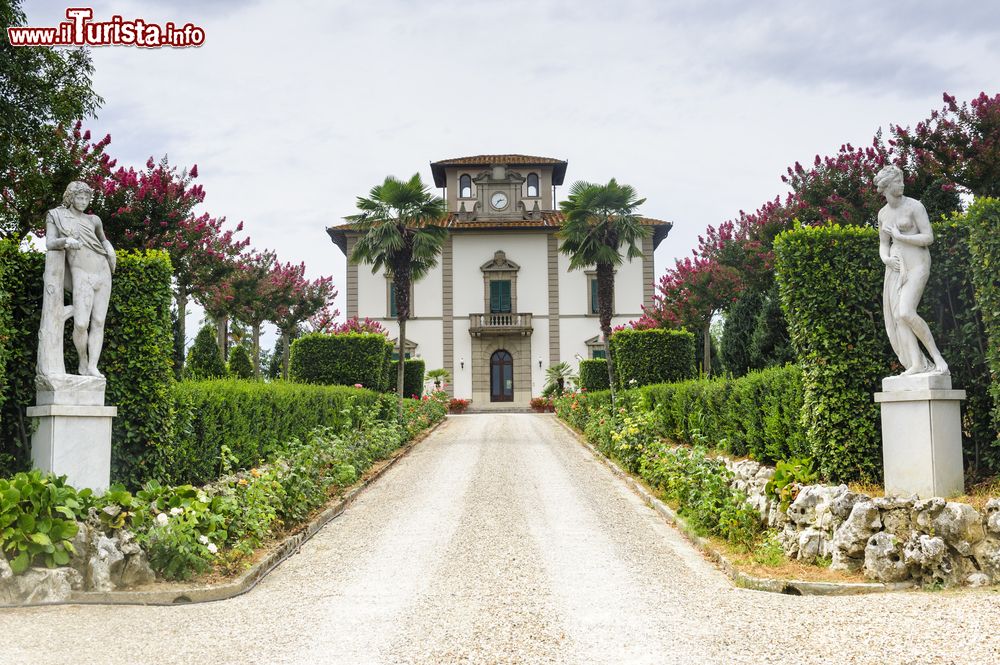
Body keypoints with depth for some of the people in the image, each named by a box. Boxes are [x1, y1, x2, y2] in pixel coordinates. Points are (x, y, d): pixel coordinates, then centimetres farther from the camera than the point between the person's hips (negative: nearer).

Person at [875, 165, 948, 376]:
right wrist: (887, 260, -4)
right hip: (896, 266, 6)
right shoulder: (883, 213, 12)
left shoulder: (915, 206, -7)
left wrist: (899, 236, -12)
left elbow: (929, 238, -11)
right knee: (896, 316, -9)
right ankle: (917, 364, -13)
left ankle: (937, 358, -11)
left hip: (917, 264, -6)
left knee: (906, 313, -23)